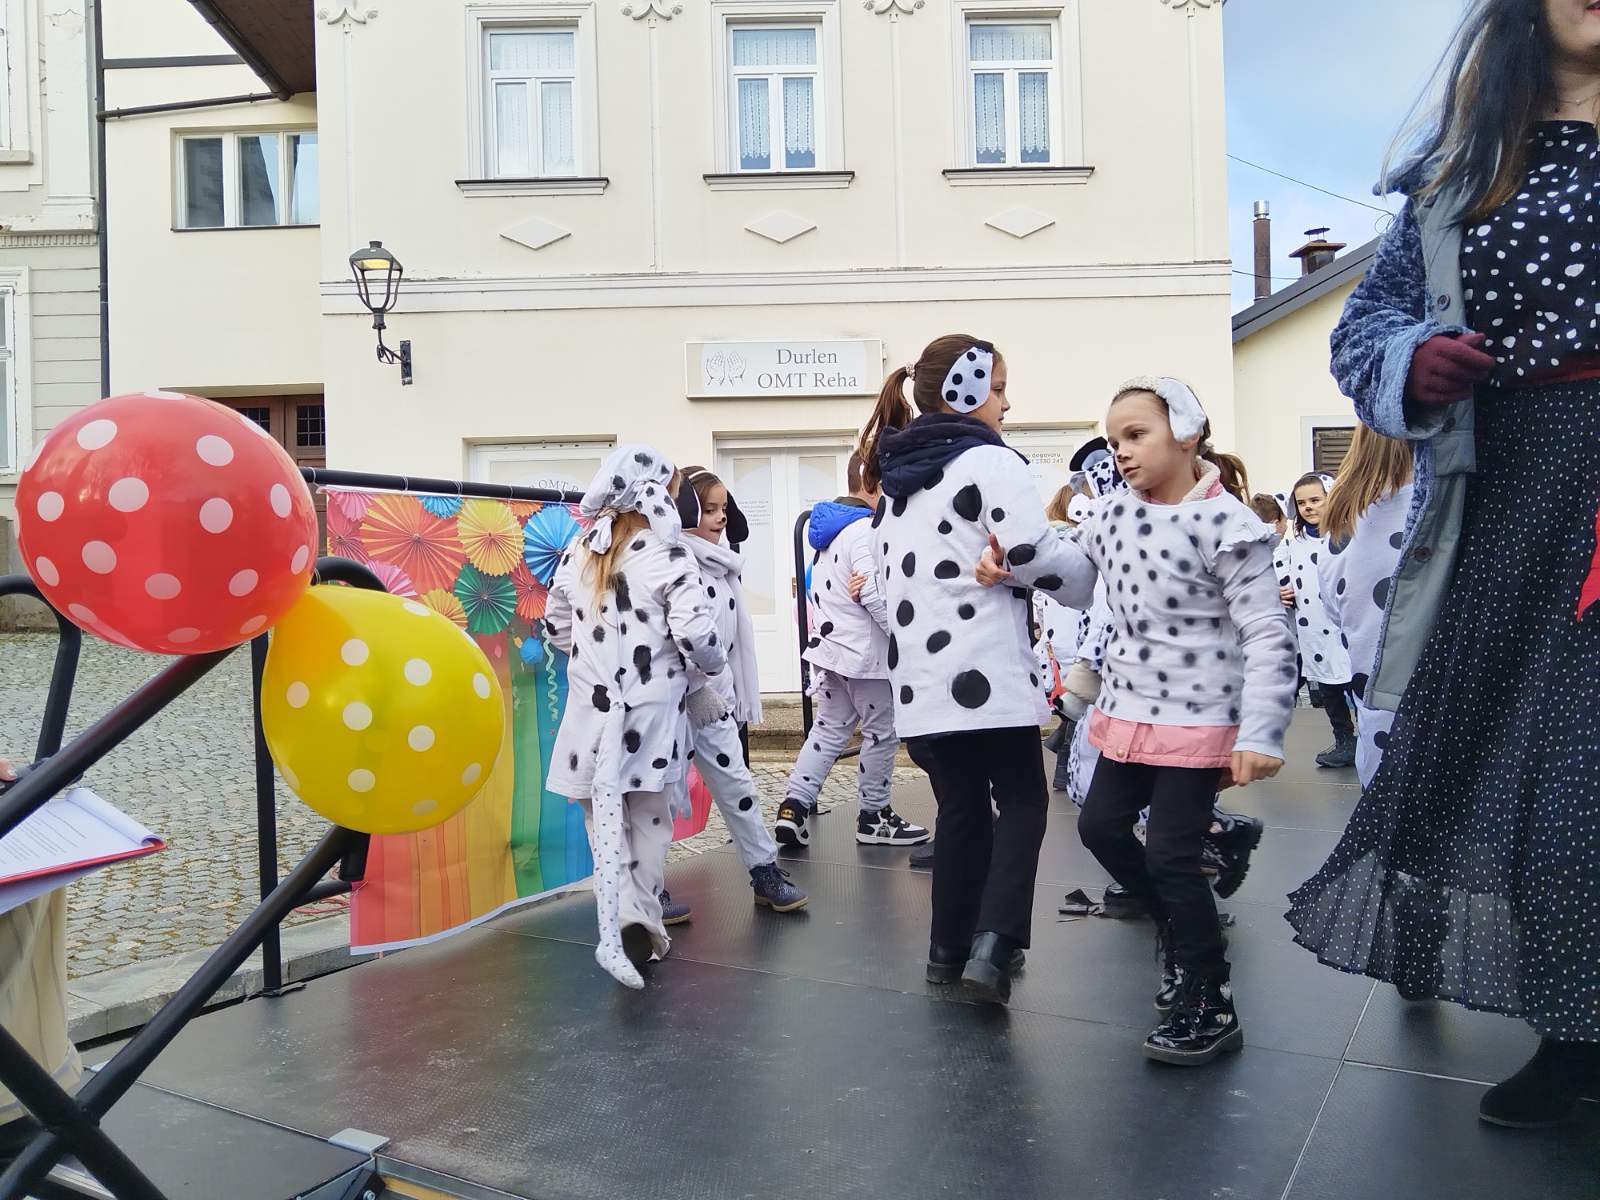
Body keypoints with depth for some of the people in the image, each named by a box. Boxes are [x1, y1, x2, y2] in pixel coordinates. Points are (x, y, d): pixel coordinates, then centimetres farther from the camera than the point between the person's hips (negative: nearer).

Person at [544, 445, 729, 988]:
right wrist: (713, 668, 2)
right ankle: (640, 921, 8)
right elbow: (696, 633, -18)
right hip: (651, 713, -3)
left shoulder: (579, 552, 6)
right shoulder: (667, 554, -11)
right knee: (649, 819, 14)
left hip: (590, 709, 3)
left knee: (604, 819, 12)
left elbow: (557, 626, 14)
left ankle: (620, 923, -1)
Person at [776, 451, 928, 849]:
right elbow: (876, 595, -24)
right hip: (865, 652, -9)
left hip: (829, 645, 9)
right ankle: (874, 817, 18)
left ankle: (794, 806, 7)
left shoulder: (826, 526, 11)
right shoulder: (866, 529, -19)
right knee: (882, 733, 6)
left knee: (830, 728, 15)